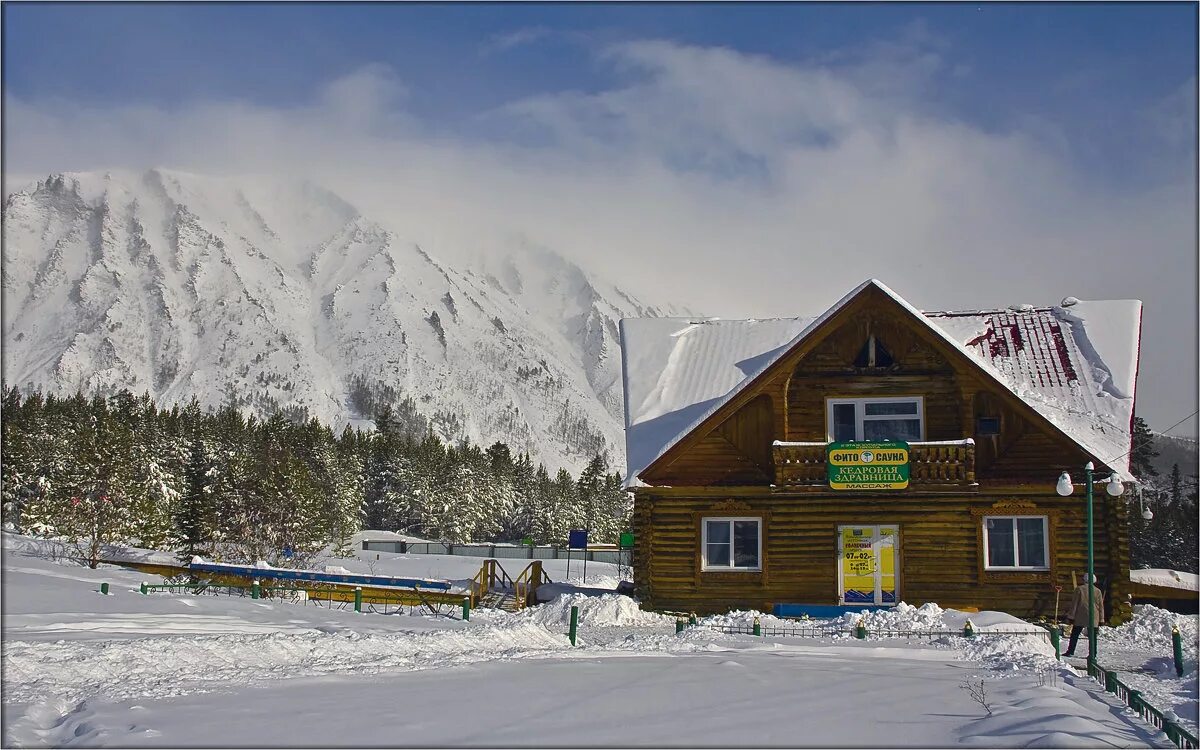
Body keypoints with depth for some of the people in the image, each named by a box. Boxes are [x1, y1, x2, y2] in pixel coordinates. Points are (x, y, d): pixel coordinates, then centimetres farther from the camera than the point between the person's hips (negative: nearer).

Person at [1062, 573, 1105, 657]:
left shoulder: (1079, 589, -4)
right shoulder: (1097, 591, 3)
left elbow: (1074, 604, -4)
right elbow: (1101, 606, 7)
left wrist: (1071, 616, 2)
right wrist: (1101, 619, 13)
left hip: (1080, 617, -2)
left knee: (1074, 635, 7)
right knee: (1092, 636, 6)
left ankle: (1070, 651, 8)